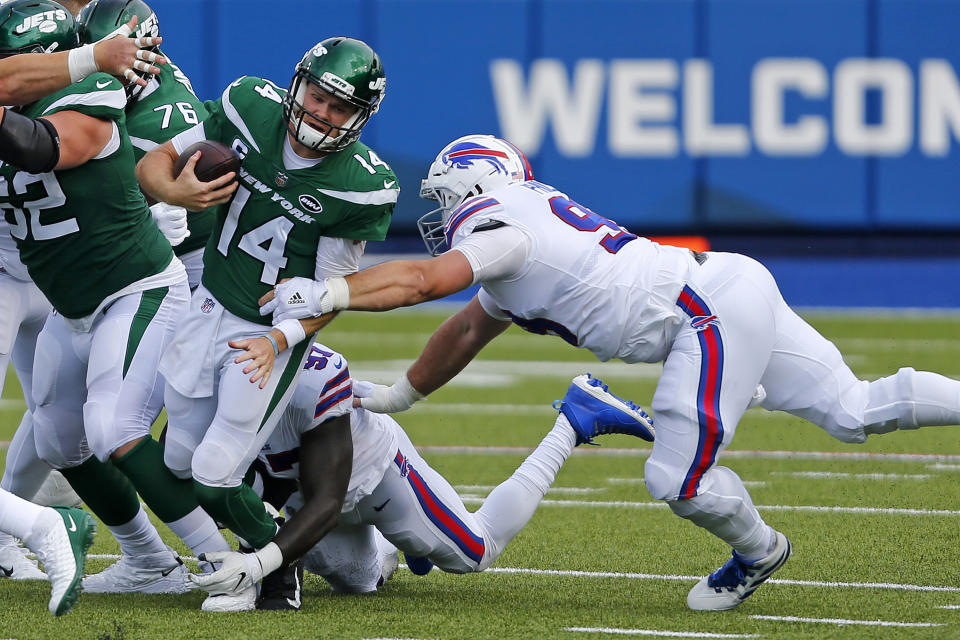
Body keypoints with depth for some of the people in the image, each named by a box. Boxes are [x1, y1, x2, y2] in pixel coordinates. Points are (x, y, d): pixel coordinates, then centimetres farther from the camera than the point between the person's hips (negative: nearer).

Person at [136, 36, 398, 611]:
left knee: (215, 474, -12)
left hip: (274, 331, -4)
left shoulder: (363, 187, -20)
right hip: (211, 308, 5)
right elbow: (152, 164, -1)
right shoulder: (252, 108, -11)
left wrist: (279, 340, -27)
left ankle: (273, 560, 12)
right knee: (181, 464, 8)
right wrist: (175, 191, -24)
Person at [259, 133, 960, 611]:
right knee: (855, 414, 11)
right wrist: (394, 397, 39)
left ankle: (757, 551, 17)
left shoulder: (498, 220, -6)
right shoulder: (517, 242, 23)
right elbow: (467, 333, 34)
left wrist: (329, 292, -27)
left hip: (713, 308, -10)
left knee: (678, 479, -6)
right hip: (734, 290, 10)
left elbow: (428, 278, -24)